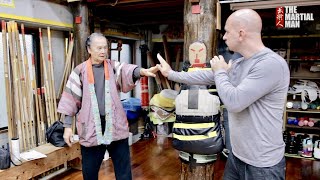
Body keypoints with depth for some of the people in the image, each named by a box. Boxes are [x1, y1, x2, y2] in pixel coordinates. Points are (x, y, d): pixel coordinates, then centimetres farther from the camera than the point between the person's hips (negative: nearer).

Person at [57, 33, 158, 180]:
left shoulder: (113, 66, 4)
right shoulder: (80, 71, 1)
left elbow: (128, 71, -17)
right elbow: (71, 99, 3)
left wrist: (143, 71, -38)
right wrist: (67, 126, 0)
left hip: (115, 125, 1)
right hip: (91, 127, 0)